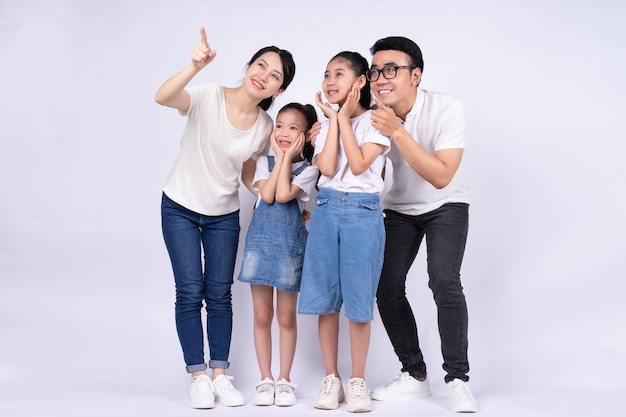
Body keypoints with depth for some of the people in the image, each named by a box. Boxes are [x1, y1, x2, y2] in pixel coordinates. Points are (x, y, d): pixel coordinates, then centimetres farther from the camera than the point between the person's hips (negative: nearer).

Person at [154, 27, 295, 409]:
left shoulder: (265, 128, -7)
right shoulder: (209, 97, -19)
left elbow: (248, 176, 6)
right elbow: (163, 98, -38)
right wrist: (195, 67, -54)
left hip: (224, 215, 3)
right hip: (180, 208, -3)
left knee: (219, 294, 4)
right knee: (190, 292, -4)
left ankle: (220, 375, 13)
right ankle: (198, 376, 6)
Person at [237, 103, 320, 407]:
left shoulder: (308, 169, -1)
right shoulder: (264, 161, 8)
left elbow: (283, 195, -17)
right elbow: (266, 194, -10)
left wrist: (288, 156, -9)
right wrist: (279, 156, -5)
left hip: (290, 243, -2)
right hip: (260, 239, 2)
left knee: (286, 316, 5)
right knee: (262, 315, 6)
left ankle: (285, 380, 17)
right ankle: (265, 379, 16)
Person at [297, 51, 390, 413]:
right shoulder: (326, 124, 12)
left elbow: (359, 165, -14)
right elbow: (327, 167, -5)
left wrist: (345, 119, -9)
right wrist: (334, 120, -3)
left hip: (363, 211, -4)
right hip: (326, 209, 5)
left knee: (359, 299, 0)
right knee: (325, 298, 5)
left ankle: (358, 381, 11)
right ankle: (331, 379, 15)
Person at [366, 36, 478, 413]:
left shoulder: (447, 110, -27)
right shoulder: (373, 117, -16)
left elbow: (441, 177, -35)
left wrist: (397, 131, -40)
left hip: (446, 205, -4)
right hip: (399, 208, 4)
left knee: (444, 281, -24)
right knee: (387, 286, -7)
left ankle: (458, 379, -10)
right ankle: (415, 375, 10)